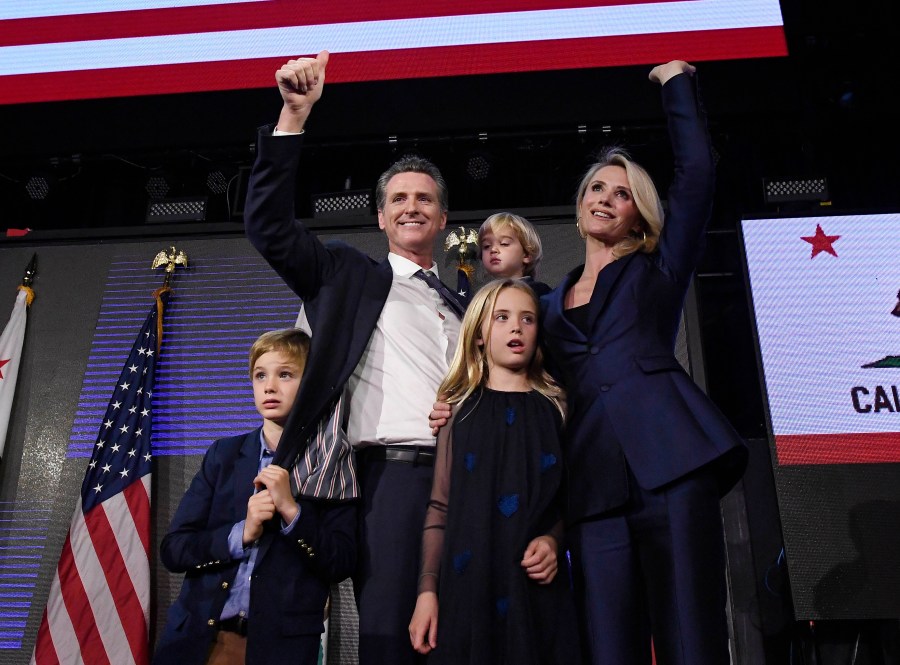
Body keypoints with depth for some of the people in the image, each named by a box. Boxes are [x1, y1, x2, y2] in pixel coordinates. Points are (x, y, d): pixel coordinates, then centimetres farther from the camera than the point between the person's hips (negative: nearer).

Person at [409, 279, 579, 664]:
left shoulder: (556, 408, 7)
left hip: (538, 585, 1)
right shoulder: (460, 410, 6)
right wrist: (427, 589, -4)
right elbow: (440, 509, 3)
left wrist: (554, 538, -11)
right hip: (468, 582, 0)